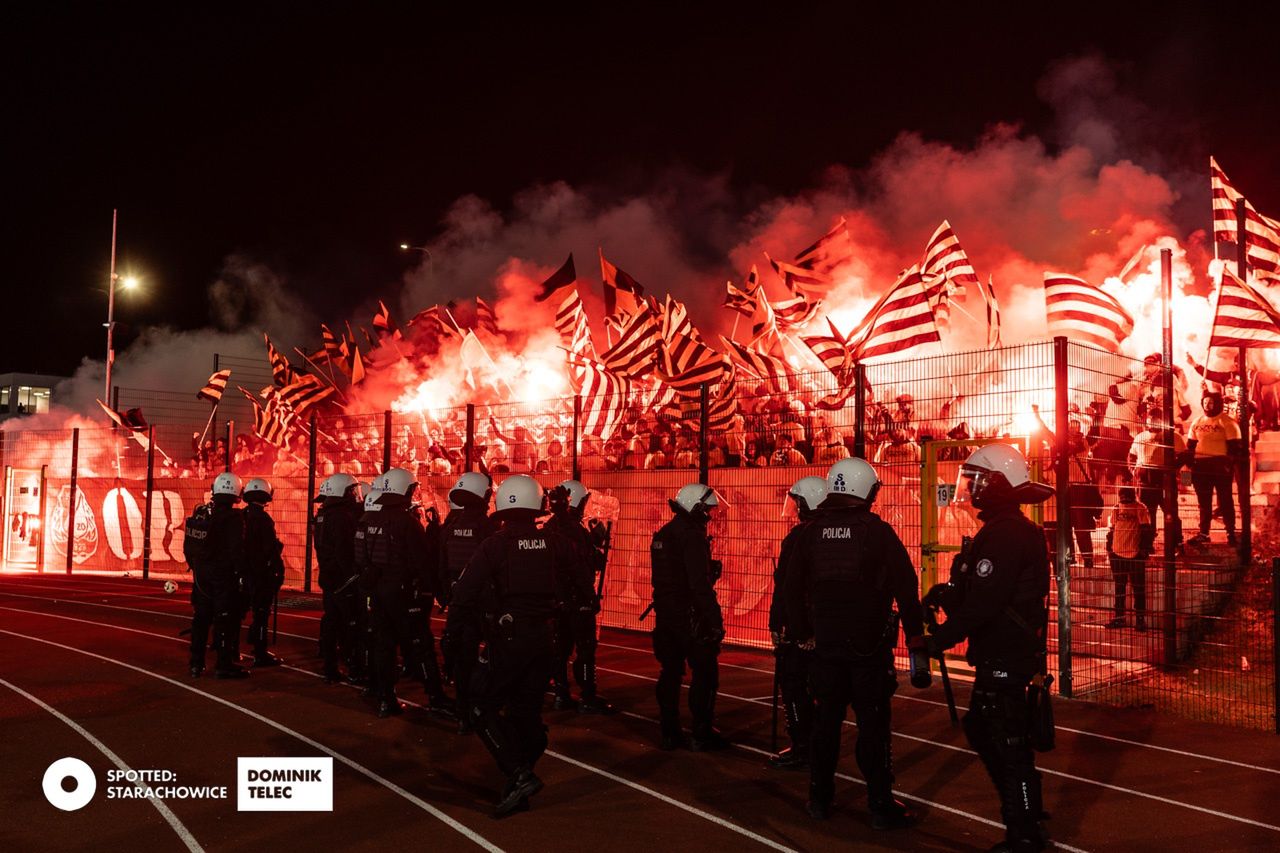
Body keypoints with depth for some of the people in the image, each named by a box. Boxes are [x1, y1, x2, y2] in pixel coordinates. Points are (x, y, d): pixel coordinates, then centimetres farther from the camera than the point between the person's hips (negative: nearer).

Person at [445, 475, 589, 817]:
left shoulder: (494, 545, -11)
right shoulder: (555, 543, -1)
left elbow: (465, 592, -14)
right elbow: (579, 587, 5)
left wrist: (453, 629, -1)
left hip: (507, 639, -4)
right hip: (544, 639, 4)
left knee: (485, 710, 7)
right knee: (526, 712, 15)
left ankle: (520, 775, -6)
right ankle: (517, 788, 20)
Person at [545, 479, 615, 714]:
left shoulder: (549, 528, 7)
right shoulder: (575, 529, -19)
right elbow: (596, 563, -20)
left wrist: (593, 540, 13)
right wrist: (599, 541, -8)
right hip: (578, 598, -8)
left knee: (560, 647, 13)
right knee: (585, 648, -1)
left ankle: (561, 695, 19)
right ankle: (589, 699, 2)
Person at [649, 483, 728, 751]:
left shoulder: (662, 535, 11)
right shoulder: (692, 537, -17)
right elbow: (701, 585, -22)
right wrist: (715, 619, -20)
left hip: (665, 615, 8)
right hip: (691, 617, -8)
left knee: (670, 672, 13)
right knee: (705, 674, 2)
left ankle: (670, 733, 19)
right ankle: (702, 735, 7)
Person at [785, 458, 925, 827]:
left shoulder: (810, 533, 1)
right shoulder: (878, 532, -9)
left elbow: (793, 587, 6)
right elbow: (906, 587, -10)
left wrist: (802, 632, 15)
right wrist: (915, 636, -1)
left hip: (826, 642, 4)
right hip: (869, 645, -3)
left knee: (826, 719, 13)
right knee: (873, 724, 3)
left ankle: (819, 799, 21)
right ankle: (881, 806, 9)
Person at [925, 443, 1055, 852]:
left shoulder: (1004, 534, -20)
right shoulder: (1019, 529, 13)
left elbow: (983, 602, -25)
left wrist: (941, 638, -17)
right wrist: (949, 591, 4)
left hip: (1004, 659, -11)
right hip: (1012, 652, 11)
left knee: (1009, 745, -1)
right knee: (981, 730, 22)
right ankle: (1023, 805, 34)